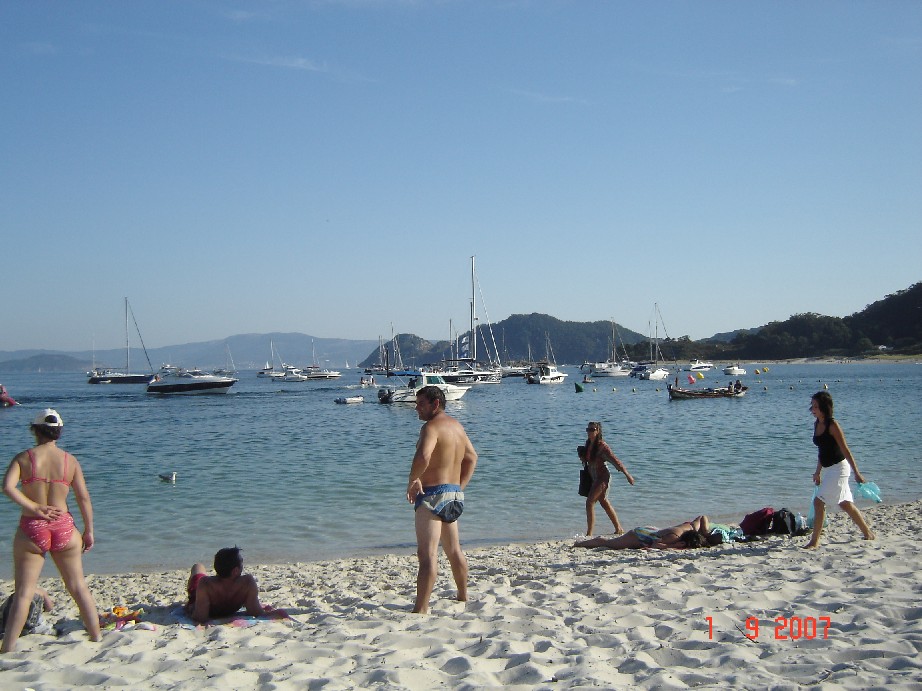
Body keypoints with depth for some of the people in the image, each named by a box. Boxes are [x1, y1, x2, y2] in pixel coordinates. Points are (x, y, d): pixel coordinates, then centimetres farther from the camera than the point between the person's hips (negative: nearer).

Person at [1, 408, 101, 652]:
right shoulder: (70, 460, 0)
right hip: (63, 528, 1)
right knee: (78, 587, 14)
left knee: (23, 592, 6)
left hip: (31, 529, -1)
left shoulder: (23, 458, -3)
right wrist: (88, 531, 10)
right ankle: (96, 636, 21)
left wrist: (34, 508, -13)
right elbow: (84, 498, 1)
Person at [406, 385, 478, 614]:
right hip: (455, 495, 10)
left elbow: (423, 456, -33)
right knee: (454, 551, 22)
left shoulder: (432, 426, -15)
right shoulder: (456, 425, 14)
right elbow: (471, 457, 25)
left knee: (427, 554, -13)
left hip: (433, 494, -10)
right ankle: (463, 598, 36)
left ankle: (421, 610, -16)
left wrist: (412, 481, -17)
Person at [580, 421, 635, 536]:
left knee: (590, 502, -14)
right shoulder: (588, 444, 5)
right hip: (595, 478, 9)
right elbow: (587, 459, 22)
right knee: (604, 503, 19)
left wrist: (627, 475, -15)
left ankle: (589, 534, -11)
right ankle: (619, 529, 33)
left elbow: (615, 460, -17)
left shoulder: (602, 446, -19)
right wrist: (582, 456, -1)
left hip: (602, 477, -9)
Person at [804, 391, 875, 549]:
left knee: (819, 501, -13)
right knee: (845, 504, 17)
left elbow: (845, 450, -16)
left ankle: (814, 541, -7)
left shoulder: (832, 425, -17)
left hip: (839, 468, -9)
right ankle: (867, 533, 33)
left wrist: (857, 473, -15)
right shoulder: (817, 424, 7)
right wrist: (818, 472, 22)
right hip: (829, 469, 9)